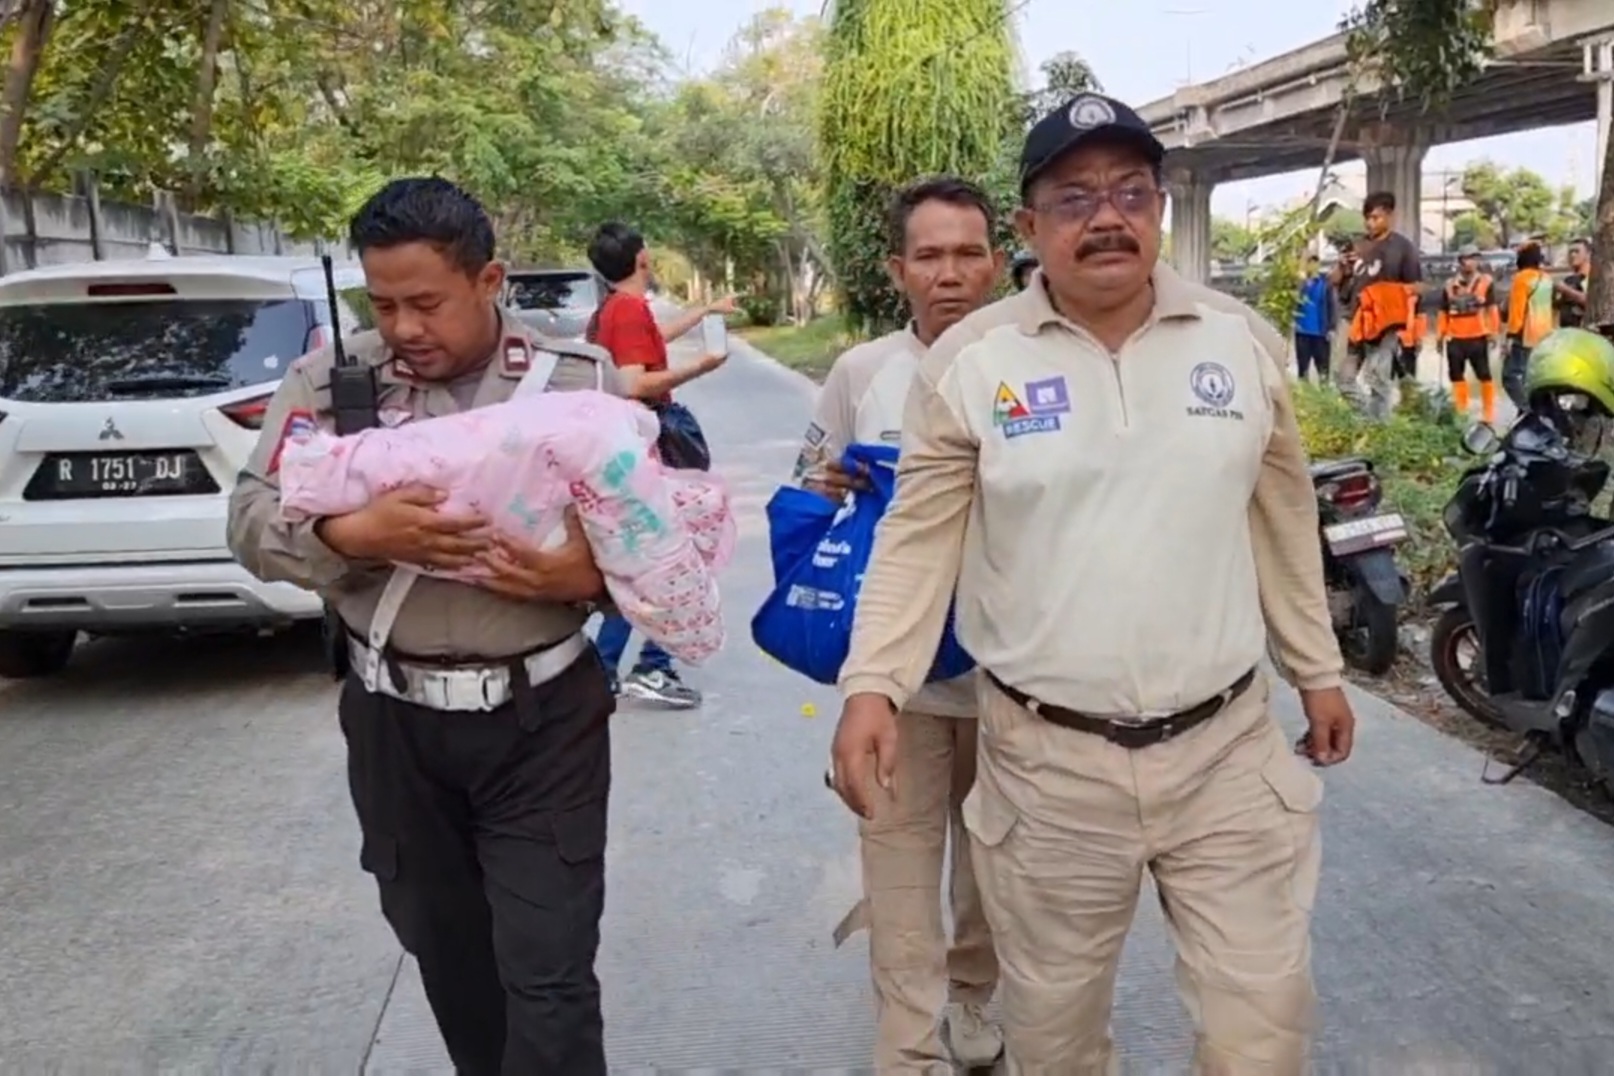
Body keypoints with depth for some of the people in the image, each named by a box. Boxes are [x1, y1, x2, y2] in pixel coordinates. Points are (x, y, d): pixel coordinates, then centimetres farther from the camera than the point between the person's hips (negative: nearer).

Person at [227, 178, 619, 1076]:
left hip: (543, 721, -2)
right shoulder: (333, 380, 0)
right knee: (447, 957, 20)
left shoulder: (581, 380, -3)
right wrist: (358, 534, -24)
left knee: (549, 977, 0)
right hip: (395, 723, 3)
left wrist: (588, 575, -22)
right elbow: (254, 523, -3)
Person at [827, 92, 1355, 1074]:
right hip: (1047, 760, -1)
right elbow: (919, 538, -3)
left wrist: (1320, 671, 16)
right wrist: (872, 687, -15)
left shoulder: (1245, 342, 2)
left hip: (1227, 747, 2)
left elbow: (1283, 518, 11)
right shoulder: (967, 359, -6)